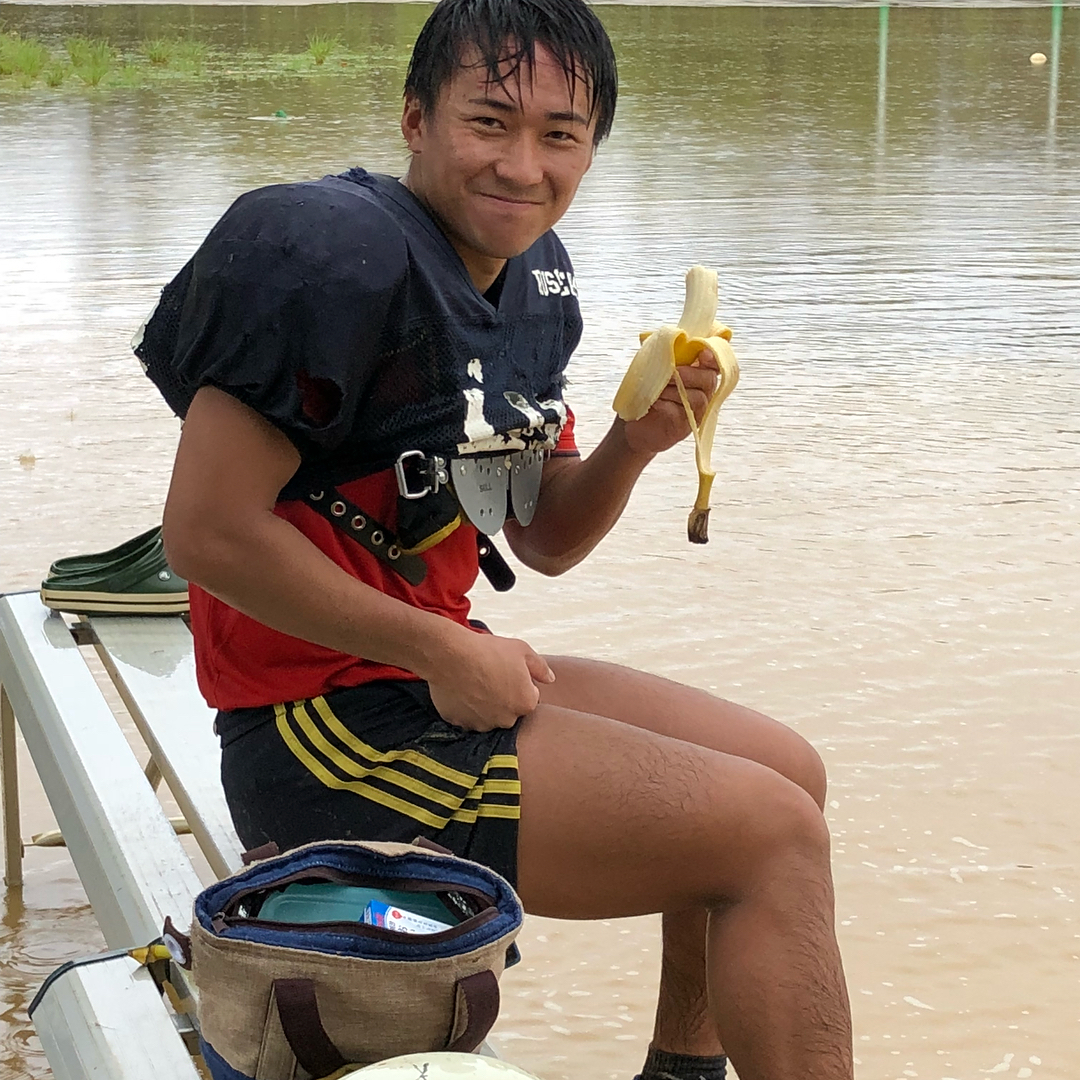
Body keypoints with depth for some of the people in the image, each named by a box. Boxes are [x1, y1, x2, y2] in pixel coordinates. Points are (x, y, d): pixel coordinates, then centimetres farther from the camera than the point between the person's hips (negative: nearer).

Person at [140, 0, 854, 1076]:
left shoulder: (533, 283, 9)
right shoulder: (342, 253, -19)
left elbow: (545, 541, 15)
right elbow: (207, 531, -23)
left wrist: (633, 446, -6)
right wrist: (446, 652, -18)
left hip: (442, 681, 10)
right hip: (327, 728, -10)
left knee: (786, 769, 17)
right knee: (774, 834, -12)